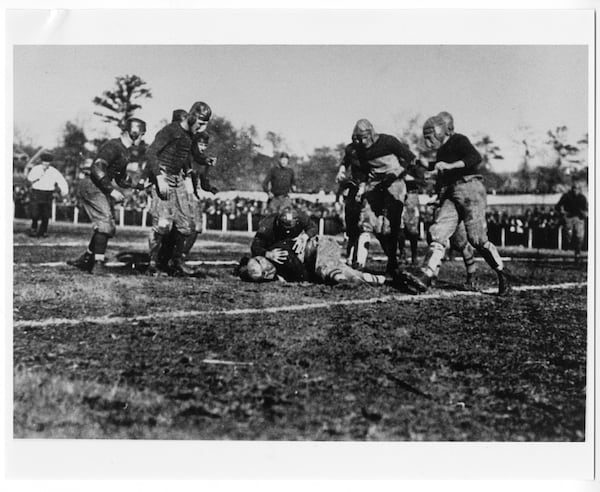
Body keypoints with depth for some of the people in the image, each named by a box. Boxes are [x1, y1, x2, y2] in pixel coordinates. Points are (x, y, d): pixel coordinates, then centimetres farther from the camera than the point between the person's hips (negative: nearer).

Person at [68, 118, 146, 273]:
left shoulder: (125, 151, 15)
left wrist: (139, 185, 9)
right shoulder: (113, 146, -16)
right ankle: (98, 264, -16)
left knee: (107, 228, 12)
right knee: (106, 224, -18)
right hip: (92, 186, -10)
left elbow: (121, 179, 23)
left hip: (102, 189, 10)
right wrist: (111, 190, -30)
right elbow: (97, 168, -28)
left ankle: (86, 259, 22)